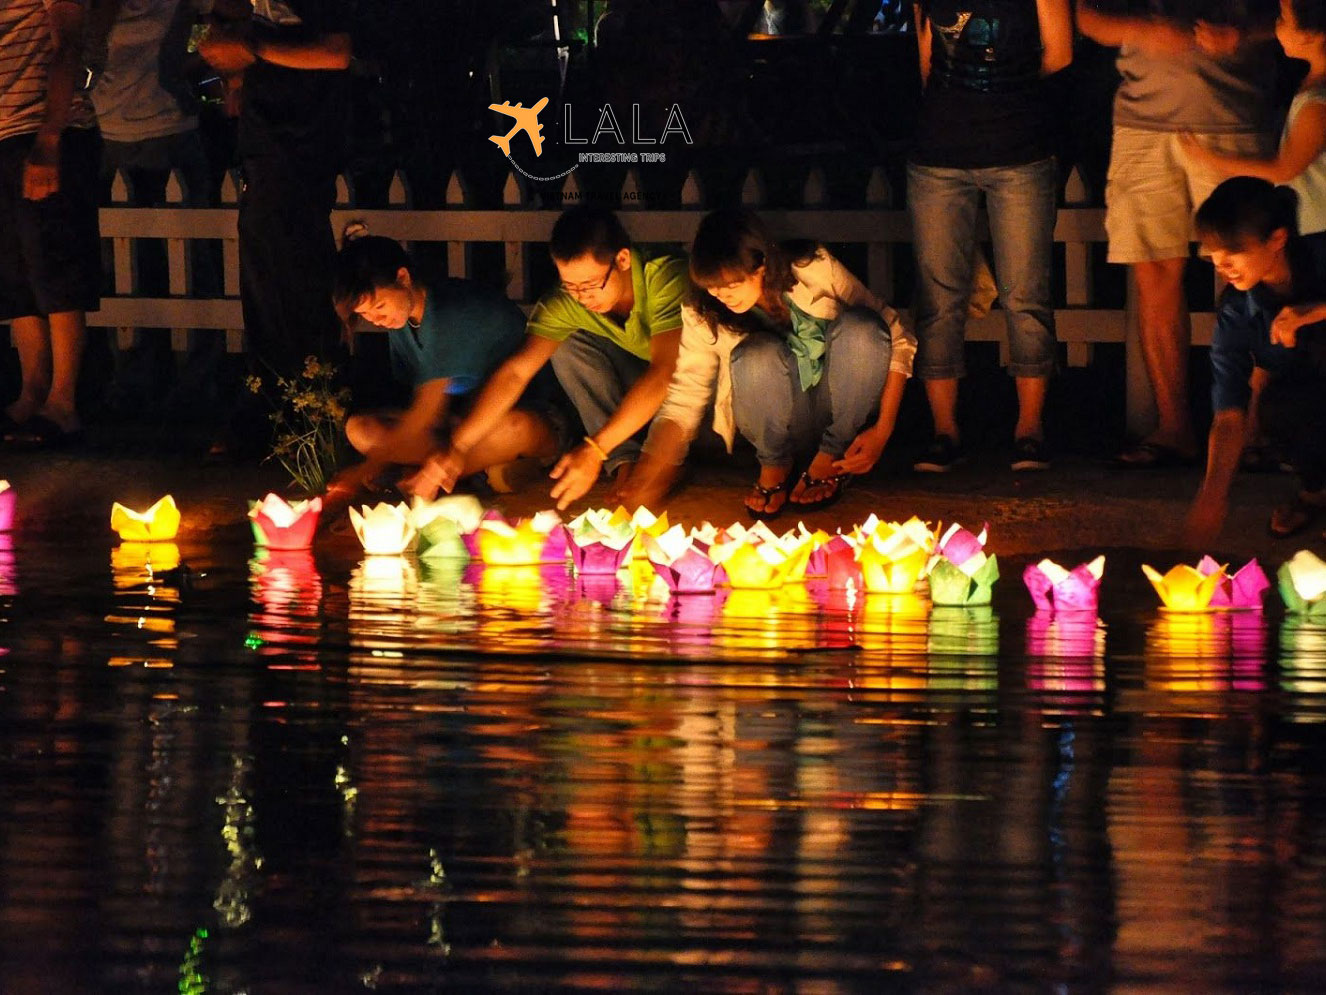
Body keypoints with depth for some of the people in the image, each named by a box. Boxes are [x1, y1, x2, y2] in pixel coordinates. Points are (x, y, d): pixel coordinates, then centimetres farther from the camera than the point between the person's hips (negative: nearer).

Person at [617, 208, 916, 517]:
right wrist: (648, 477, -24)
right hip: (781, 424, 0)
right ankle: (774, 467, -5)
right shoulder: (703, 315, -11)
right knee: (758, 355, -33)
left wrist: (882, 430, -15)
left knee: (859, 327, -30)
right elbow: (683, 400, -9)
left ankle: (831, 459, -9)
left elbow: (896, 337, -9)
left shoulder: (814, 269, -15)